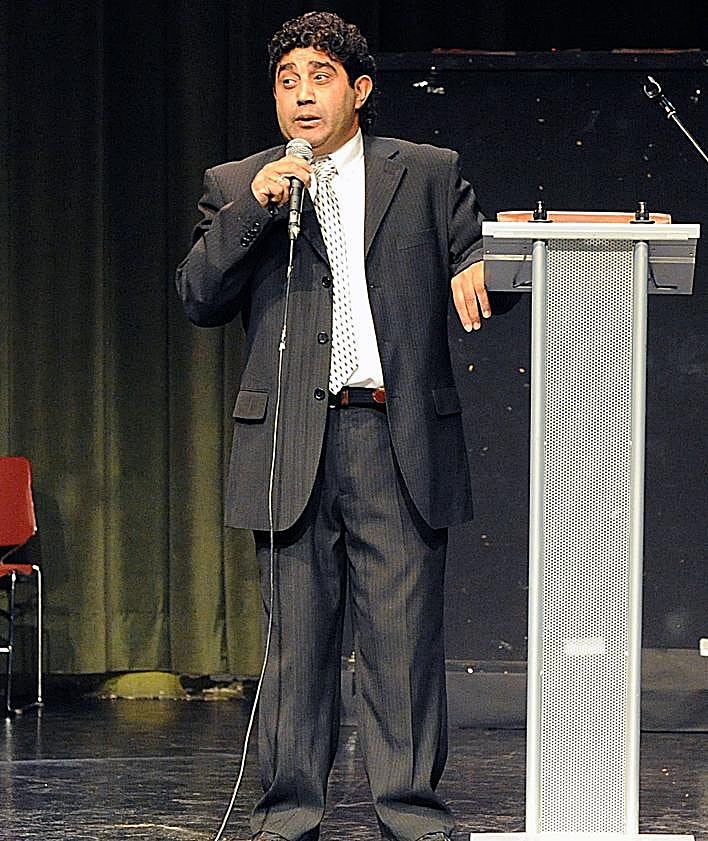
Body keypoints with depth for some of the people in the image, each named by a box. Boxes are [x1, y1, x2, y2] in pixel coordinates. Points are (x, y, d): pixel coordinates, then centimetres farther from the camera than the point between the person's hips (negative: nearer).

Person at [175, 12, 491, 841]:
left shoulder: (428, 175, 13)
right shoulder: (235, 186, 13)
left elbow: (478, 255, 15)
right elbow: (197, 299, 3)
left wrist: (475, 272, -9)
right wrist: (251, 210, -10)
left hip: (400, 437, 0)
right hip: (290, 441, 1)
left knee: (405, 631, -3)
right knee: (296, 632, 2)